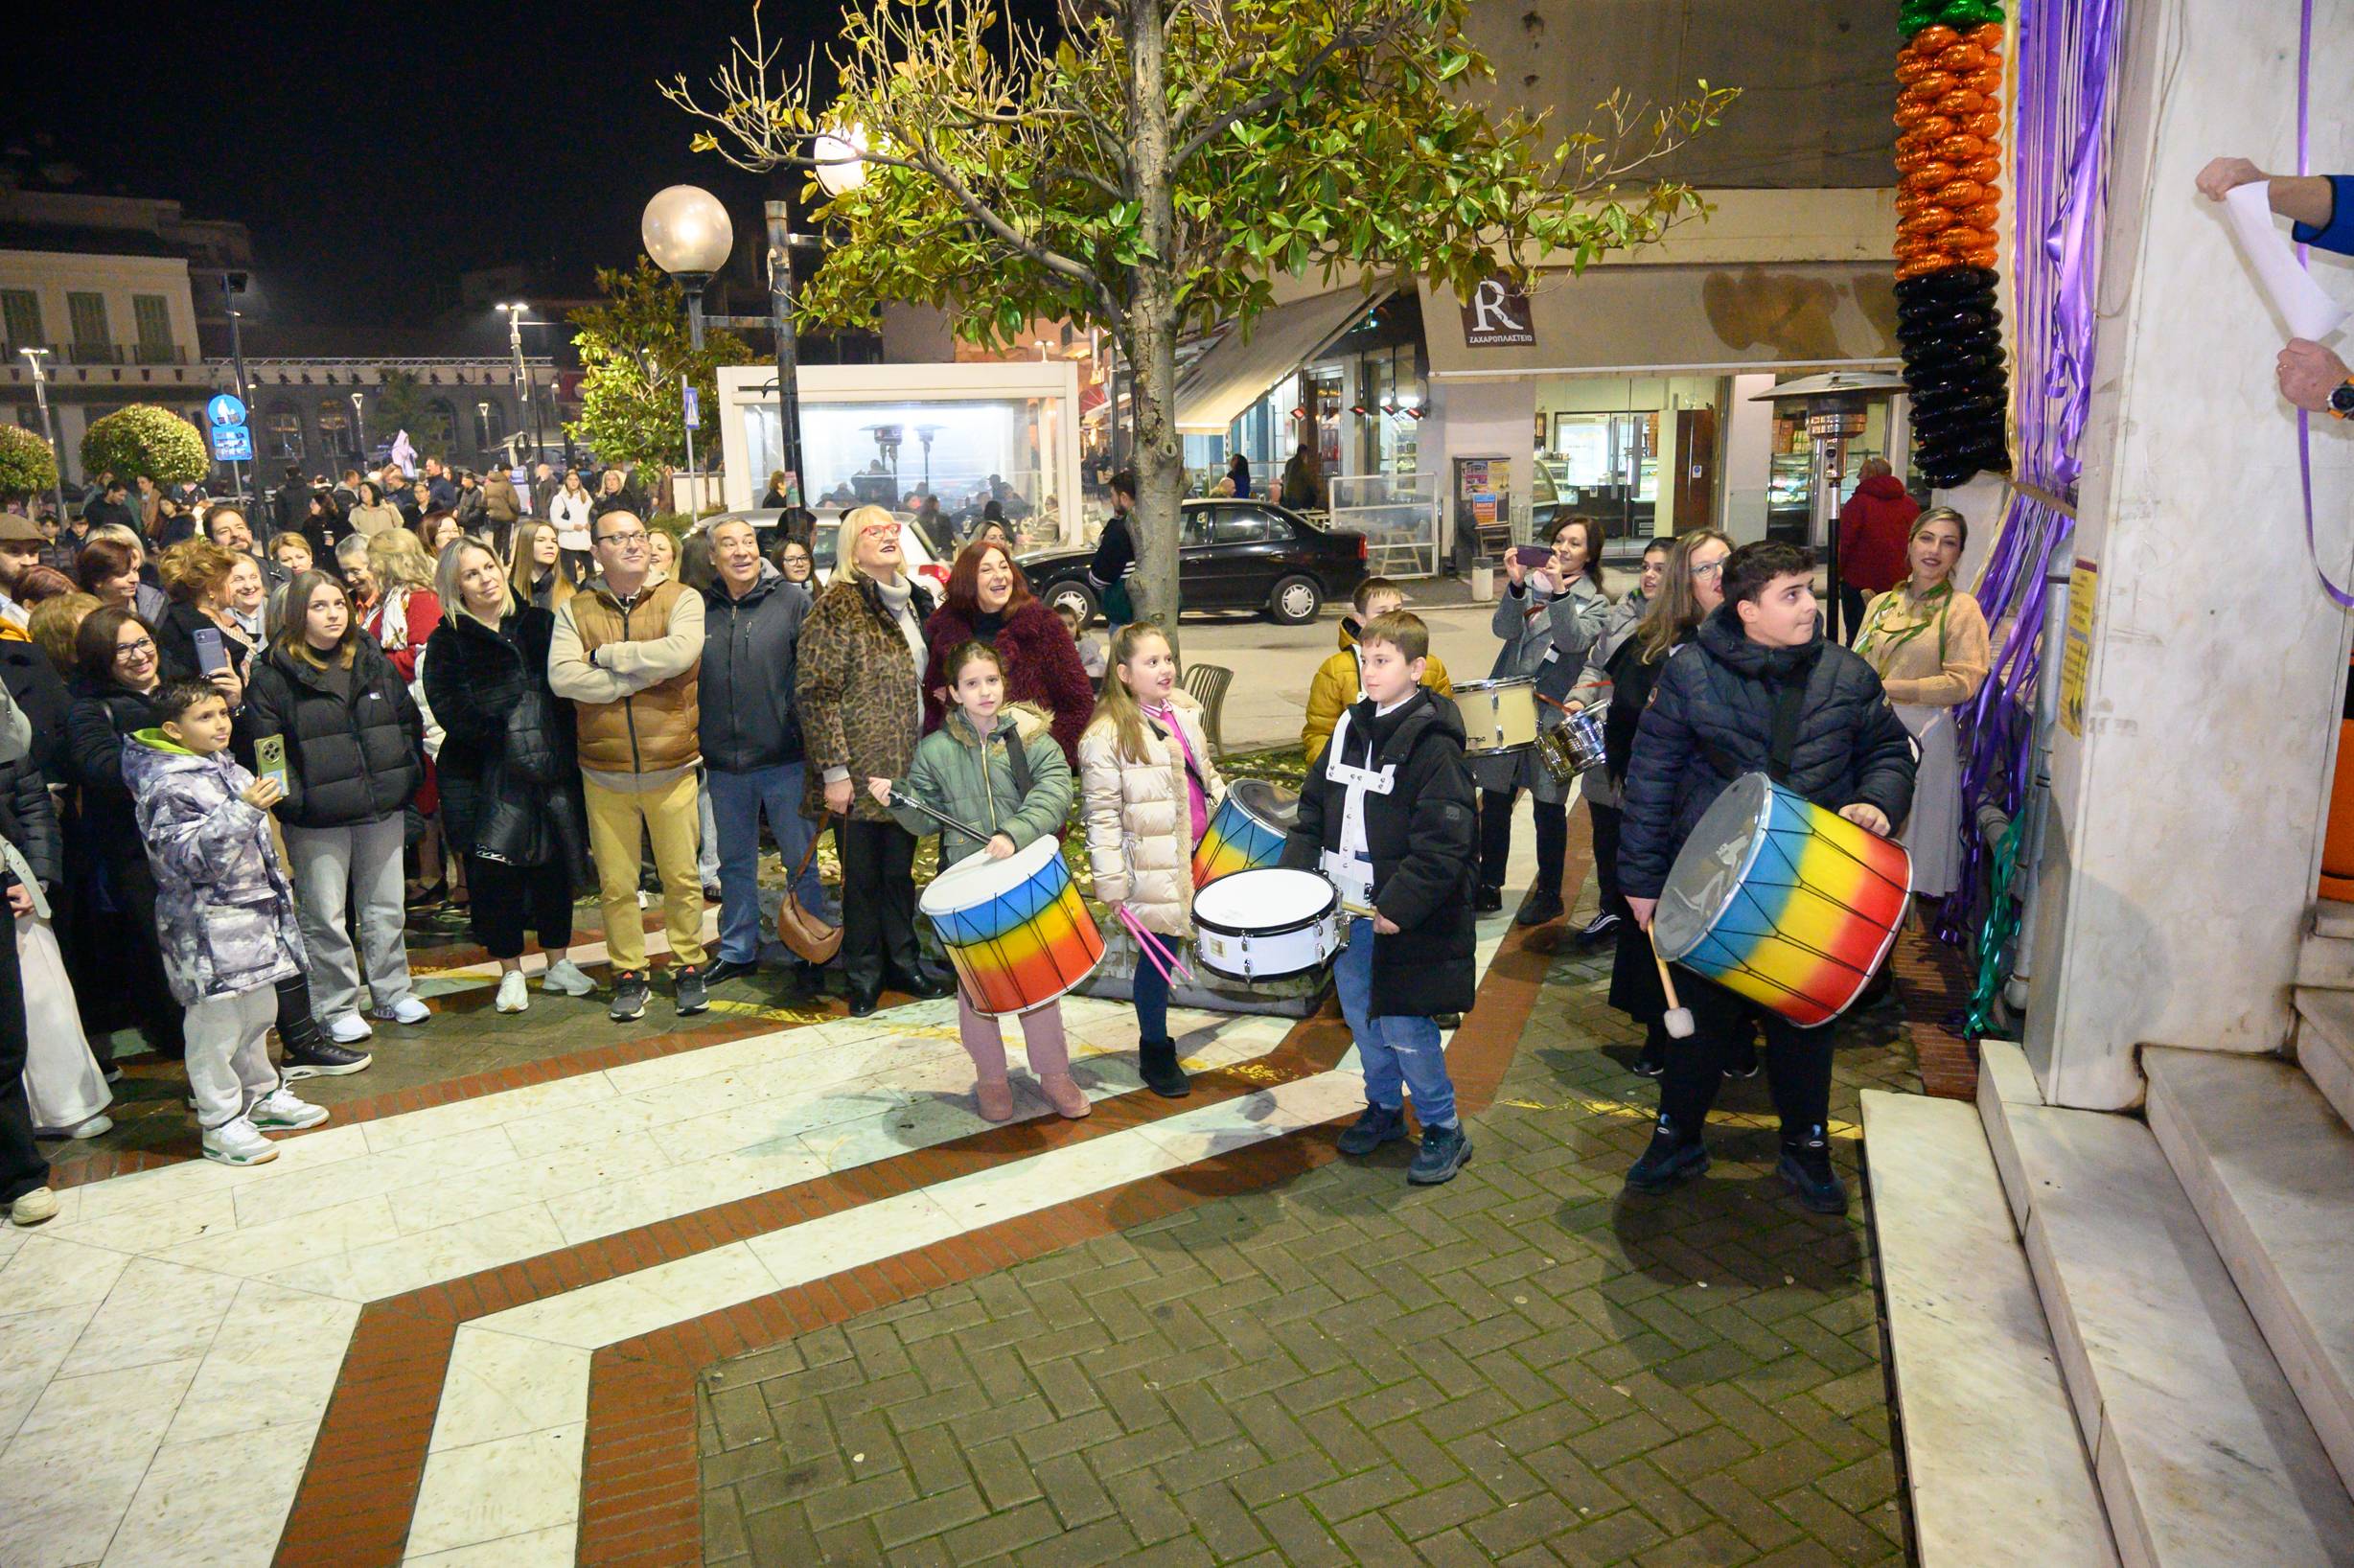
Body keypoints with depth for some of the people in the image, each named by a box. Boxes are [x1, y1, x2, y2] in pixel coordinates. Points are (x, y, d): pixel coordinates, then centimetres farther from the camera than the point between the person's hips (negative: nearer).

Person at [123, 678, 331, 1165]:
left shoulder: (226, 768, 12)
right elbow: (190, 858, -26)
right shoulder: (166, 786, -15)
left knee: (258, 1013, 18)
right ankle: (221, 1125, 9)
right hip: (208, 927, -9)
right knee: (216, 1024, -1)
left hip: (253, 917, 9)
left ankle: (263, 1097, 32)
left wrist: (278, 892, 29)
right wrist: (243, 810, -33)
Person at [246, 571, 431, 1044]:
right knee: (326, 916, 3)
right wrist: (292, 797, -15)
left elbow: (408, 718, 15)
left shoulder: (373, 660, 9)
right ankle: (339, 1008, 15)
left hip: (382, 808, 4)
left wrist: (408, 775, 7)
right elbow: (264, 743, -7)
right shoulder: (274, 673, -4)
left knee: (385, 907, 13)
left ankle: (392, 993, 26)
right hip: (316, 818, -4)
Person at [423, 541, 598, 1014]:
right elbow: (451, 714, -9)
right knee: (495, 871, 0)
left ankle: (559, 964, 25)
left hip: (552, 770, 2)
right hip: (489, 779, -2)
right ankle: (511, 973, 15)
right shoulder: (447, 642, 1)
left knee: (555, 864, 9)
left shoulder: (540, 624, 8)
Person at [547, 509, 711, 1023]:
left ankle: (688, 967, 24)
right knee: (616, 885, 8)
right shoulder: (574, 609, 4)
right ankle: (628, 975, 23)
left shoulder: (681, 599, -1)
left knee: (682, 878, 7)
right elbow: (562, 677, -11)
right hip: (604, 772, 1)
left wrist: (607, 654, -10)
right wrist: (639, 677, -15)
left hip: (672, 768, -1)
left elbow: (679, 653, -20)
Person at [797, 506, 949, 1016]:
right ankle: (864, 976, 20)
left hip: (908, 769, 6)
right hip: (860, 772, -6)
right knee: (862, 875, 5)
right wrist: (834, 770, -18)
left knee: (900, 871, 15)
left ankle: (902, 963, 29)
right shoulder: (837, 608, -10)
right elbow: (816, 693, -14)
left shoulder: (915, 602, 13)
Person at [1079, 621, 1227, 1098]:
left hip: (1201, 850, 7)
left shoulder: (1184, 710, 6)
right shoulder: (1105, 736, -17)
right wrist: (1111, 884, -18)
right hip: (1154, 866, -7)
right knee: (1157, 955, 6)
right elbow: (1102, 816, -17)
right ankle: (1155, 1051, 25)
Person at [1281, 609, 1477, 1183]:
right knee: (1360, 1014, 17)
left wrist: (1399, 907, -22)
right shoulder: (1351, 726, 7)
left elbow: (1444, 843, -19)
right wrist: (1295, 872, 4)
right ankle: (1383, 1106, 38)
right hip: (1350, 909, 7)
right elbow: (1315, 805, 14)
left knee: (1402, 1026, -1)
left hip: (1406, 918, -7)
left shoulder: (1433, 743, -15)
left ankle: (1444, 1128, 19)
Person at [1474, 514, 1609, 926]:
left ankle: (1549, 895, 21)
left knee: (1549, 808, 5)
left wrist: (1559, 592, -30)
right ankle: (1489, 888, 23)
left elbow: (1574, 640, -18)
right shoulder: (1531, 581, 7)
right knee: (1494, 800, 8)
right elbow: (1504, 628, -8)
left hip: (1552, 714, -3)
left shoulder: (1594, 602, 1)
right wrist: (1517, 586, -23)